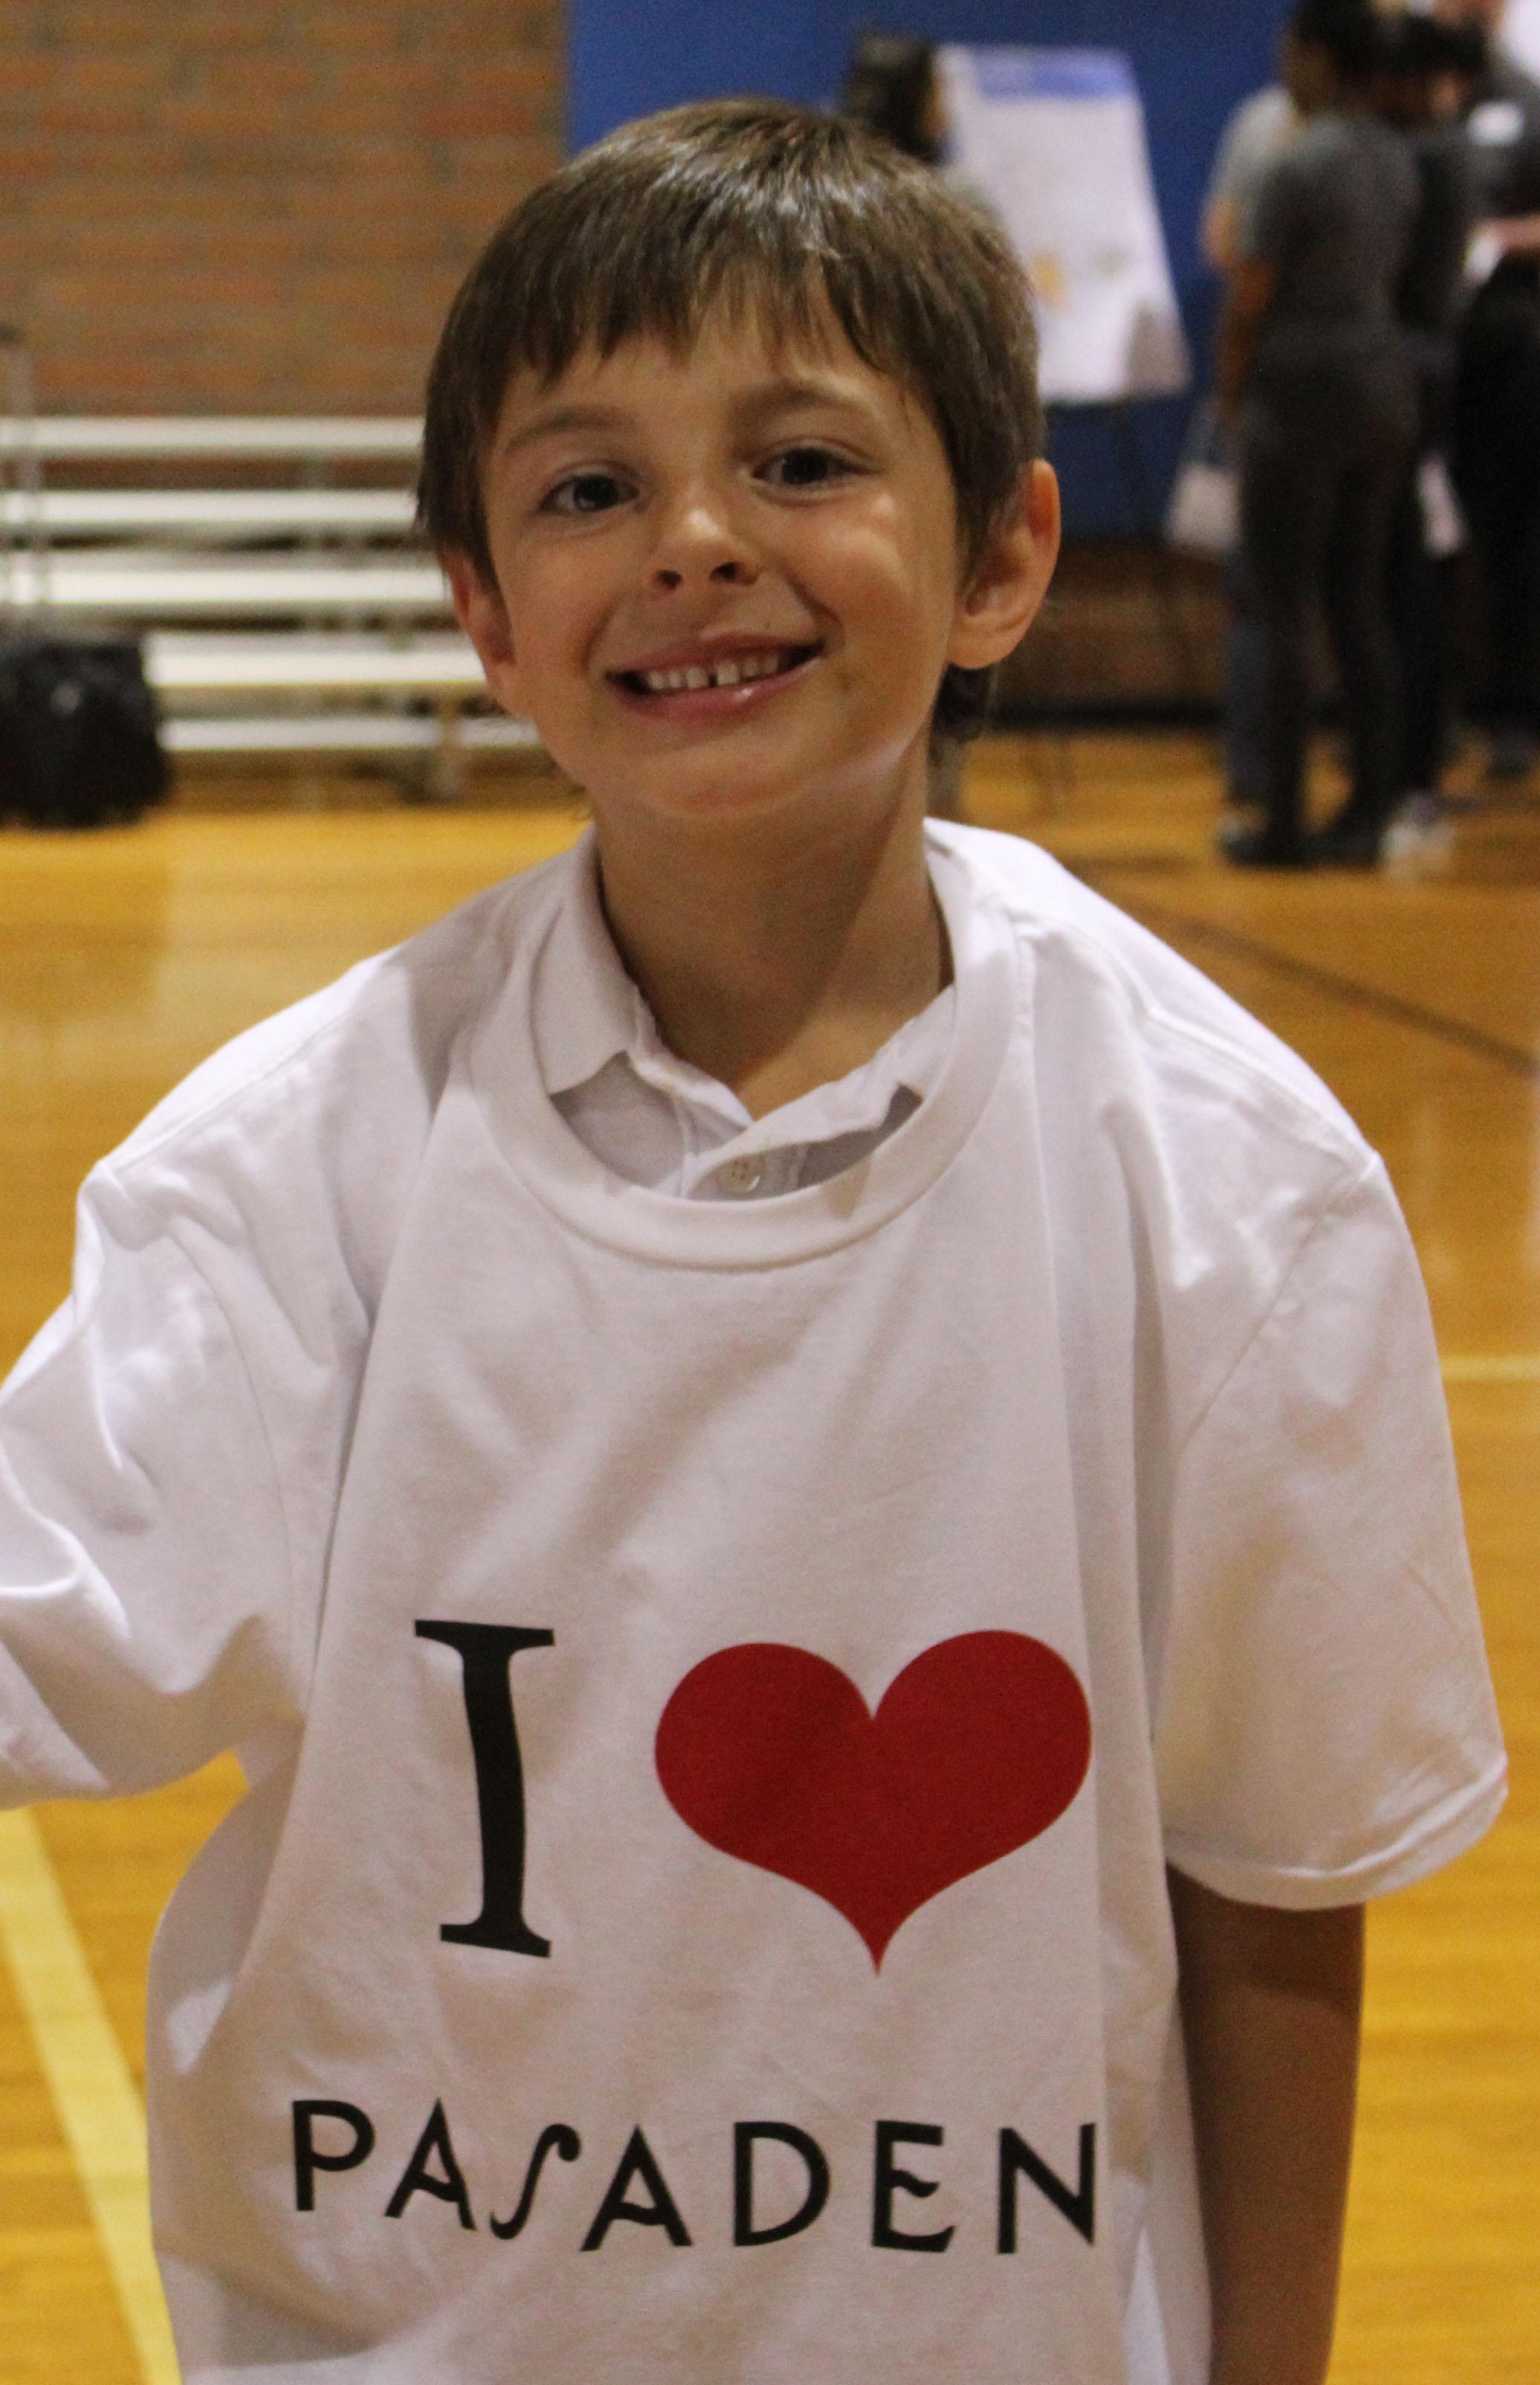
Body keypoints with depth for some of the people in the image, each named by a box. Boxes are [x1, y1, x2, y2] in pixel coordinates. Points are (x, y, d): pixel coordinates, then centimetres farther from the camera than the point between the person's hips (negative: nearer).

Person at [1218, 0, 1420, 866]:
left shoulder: (1298, 169, -16)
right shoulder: (1397, 161, 8)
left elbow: (1249, 302, -12)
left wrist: (1232, 391, 3)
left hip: (1301, 390, -8)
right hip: (1384, 380, 8)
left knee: (1283, 611, -2)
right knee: (1360, 606, 12)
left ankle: (1284, 822, -1)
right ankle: (1370, 812, 13)